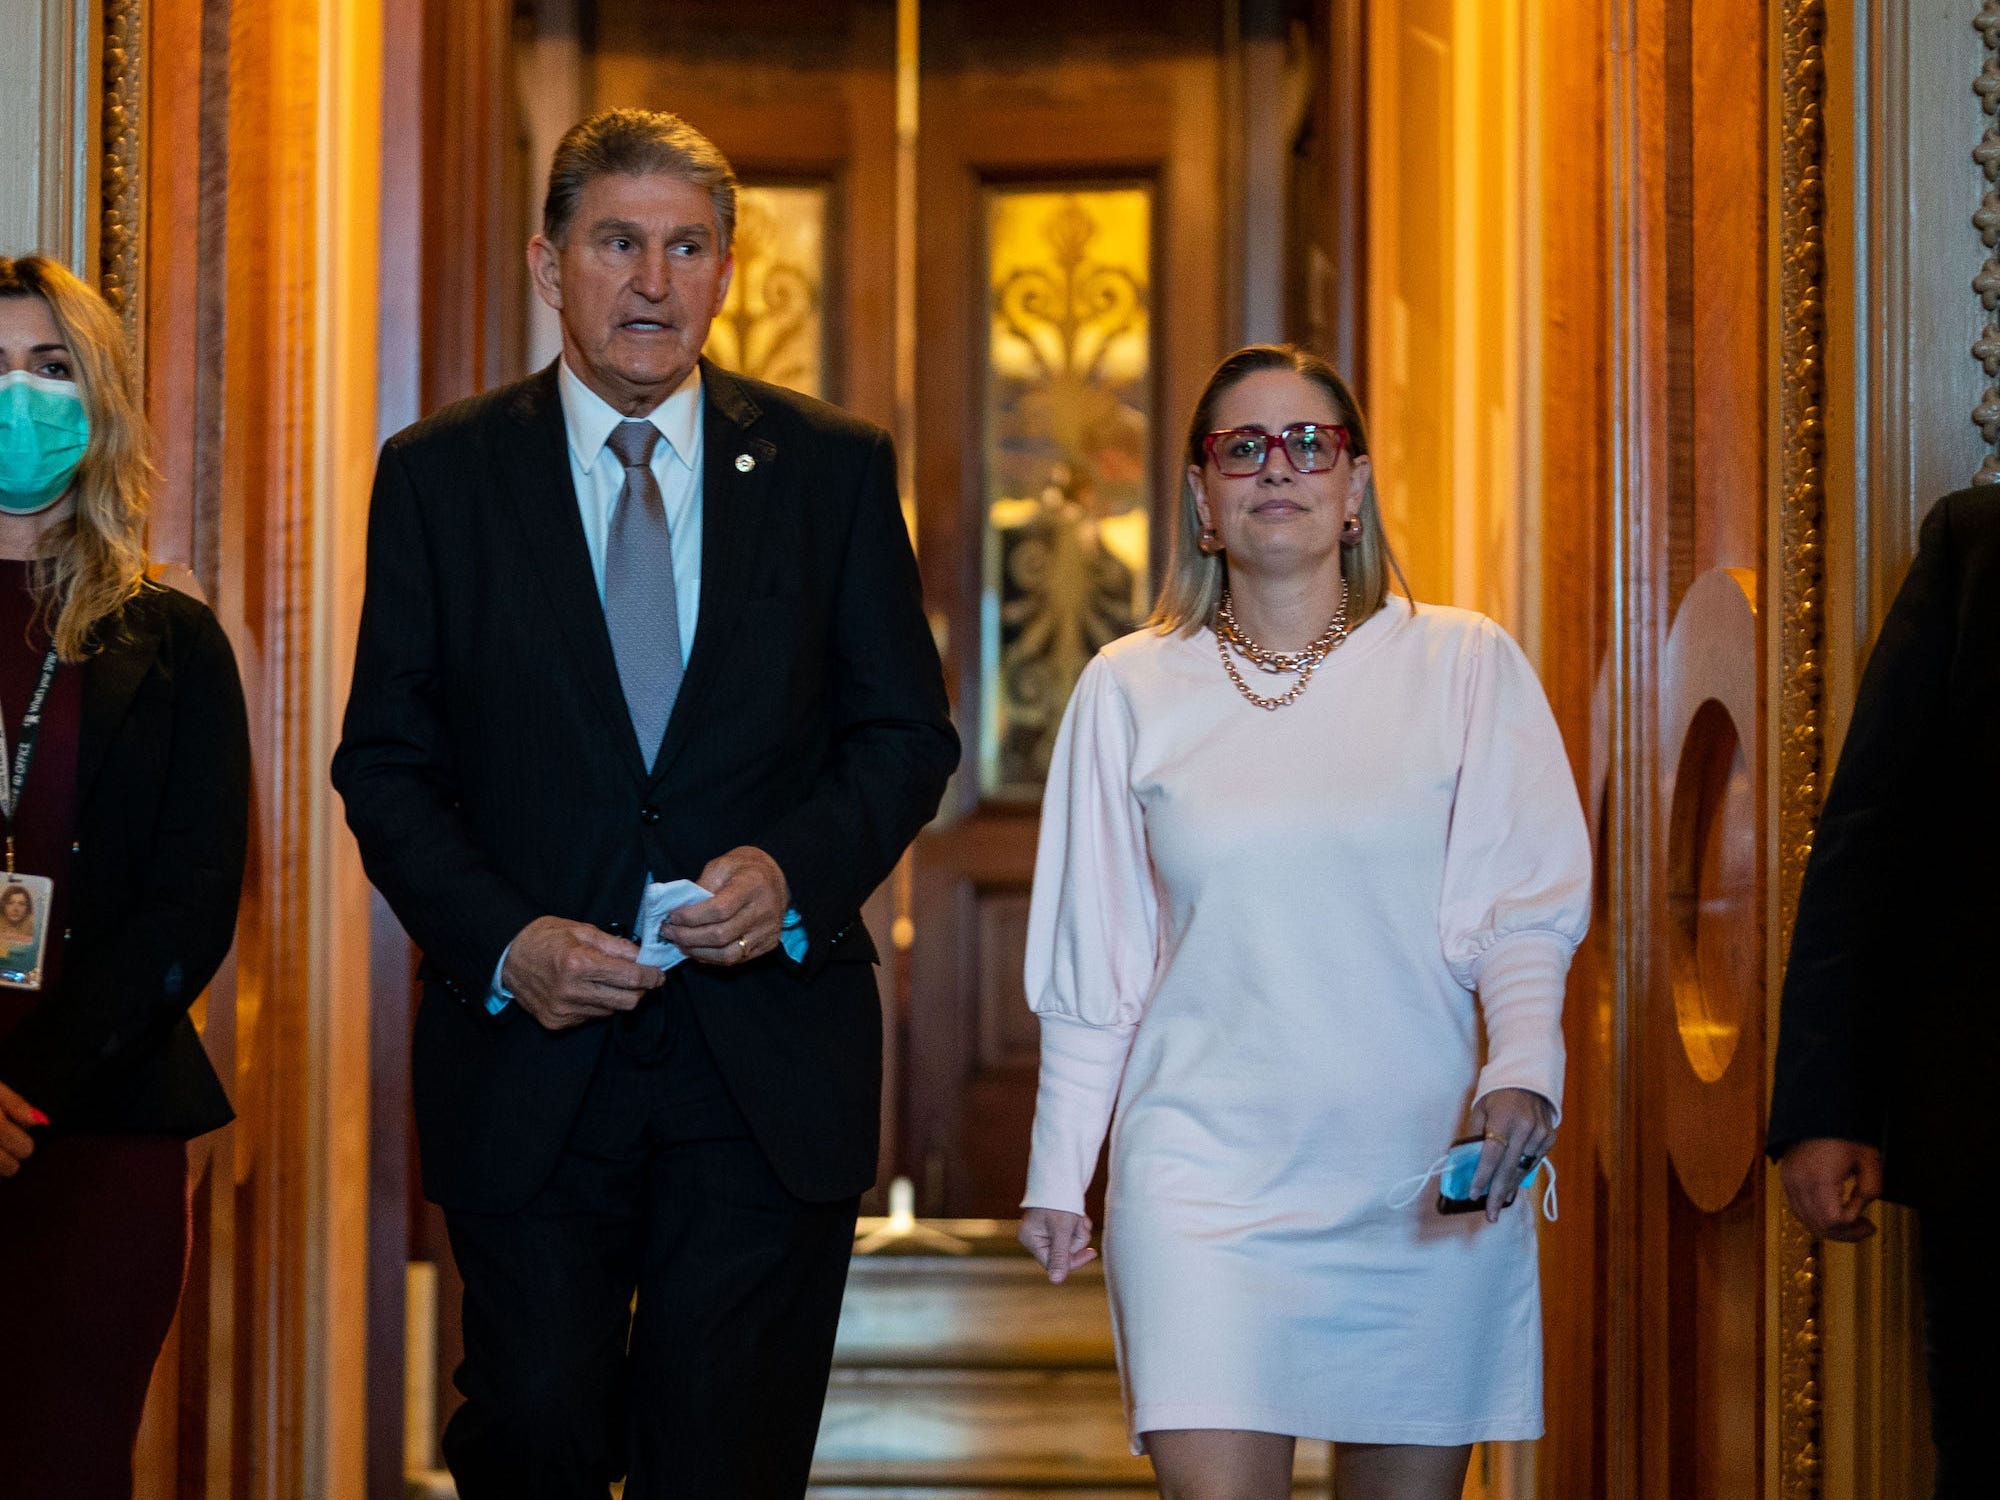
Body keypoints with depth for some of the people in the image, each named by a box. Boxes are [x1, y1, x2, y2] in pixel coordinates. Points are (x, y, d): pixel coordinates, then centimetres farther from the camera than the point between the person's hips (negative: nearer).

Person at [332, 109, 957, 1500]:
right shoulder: (440, 475, 4)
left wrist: (797, 870, -12)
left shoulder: (836, 467, 6)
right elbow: (387, 761, 4)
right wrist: (499, 941, -13)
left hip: (771, 1062, 0)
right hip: (531, 1062, 0)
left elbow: (909, 733, 8)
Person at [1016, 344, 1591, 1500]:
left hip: (1423, 1173, 0)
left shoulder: (1464, 664, 3)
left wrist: (1524, 1068, -20)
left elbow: (1525, 905, -2)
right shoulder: (1132, 688, 7)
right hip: (1205, 1170, 0)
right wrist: (1058, 1174, 11)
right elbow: (1092, 964, 11)